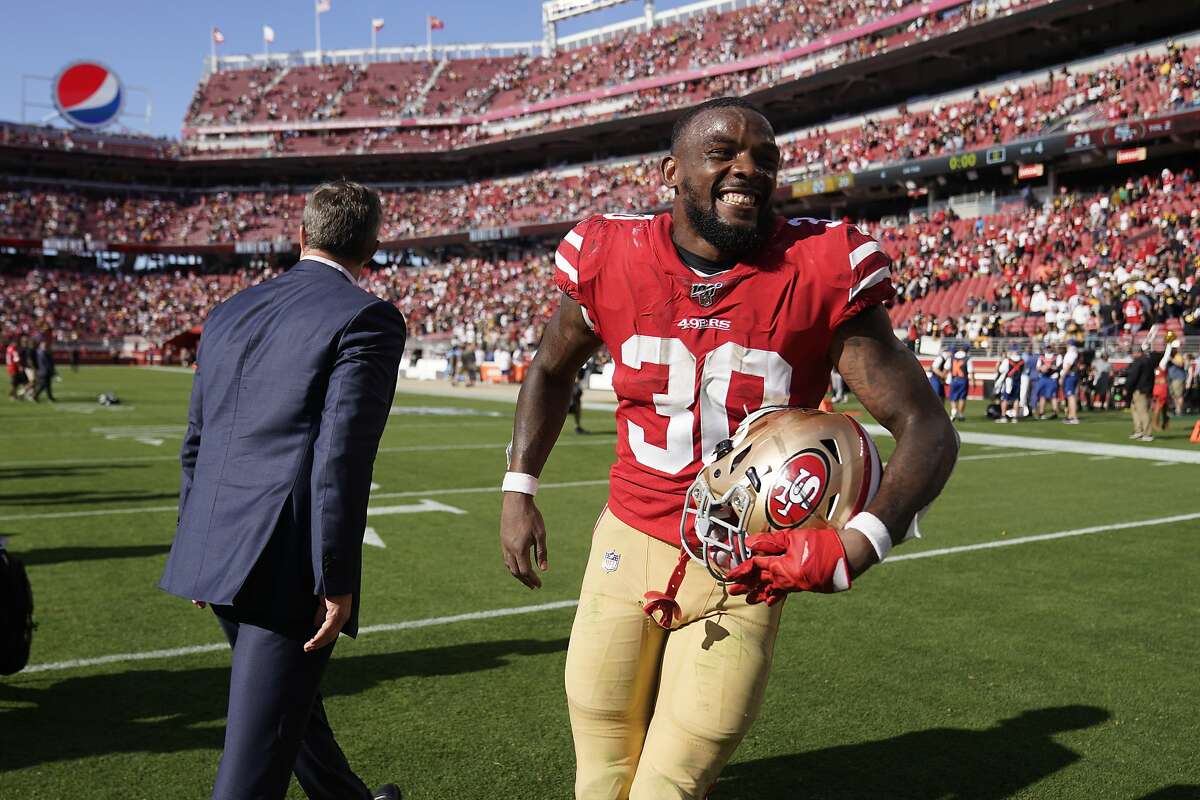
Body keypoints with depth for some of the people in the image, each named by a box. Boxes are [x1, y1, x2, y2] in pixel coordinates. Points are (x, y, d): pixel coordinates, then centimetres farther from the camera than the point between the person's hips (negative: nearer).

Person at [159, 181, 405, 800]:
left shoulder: (229, 313, 12)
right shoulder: (367, 318, -10)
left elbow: (196, 443, 16)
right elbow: (341, 456, -18)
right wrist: (336, 582, -14)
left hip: (216, 555, 8)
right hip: (289, 563, -8)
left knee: (289, 698, 26)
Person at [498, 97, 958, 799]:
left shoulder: (821, 272, -13)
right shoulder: (612, 259, -6)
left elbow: (926, 428, -12)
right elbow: (553, 370, 15)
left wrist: (862, 543, -29)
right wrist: (519, 490, 7)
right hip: (627, 548, 3)